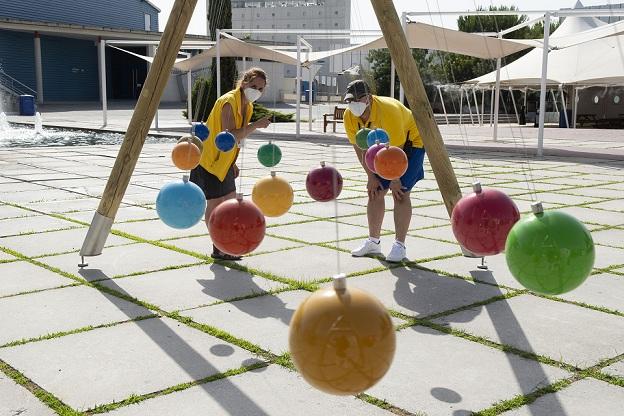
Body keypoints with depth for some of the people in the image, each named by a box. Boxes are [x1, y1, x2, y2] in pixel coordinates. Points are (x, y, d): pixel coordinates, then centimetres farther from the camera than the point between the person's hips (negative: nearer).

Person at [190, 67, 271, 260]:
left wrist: (233, 163, 15)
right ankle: (218, 249, 6)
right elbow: (229, 136, -32)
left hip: (223, 161, 9)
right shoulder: (228, 102, -22)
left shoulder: (248, 106, 7)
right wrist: (256, 125, -35)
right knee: (215, 203, -3)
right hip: (209, 159, -9)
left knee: (229, 201, 12)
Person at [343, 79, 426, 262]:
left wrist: (395, 180, -21)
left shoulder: (388, 111, -37)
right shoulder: (349, 116, -18)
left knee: (400, 192, -16)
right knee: (375, 191, 2)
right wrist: (371, 177, -7)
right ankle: (373, 241, 14)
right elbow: (360, 148, -7)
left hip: (410, 142, -6)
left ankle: (400, 245, -8)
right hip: (384, 146, 7)